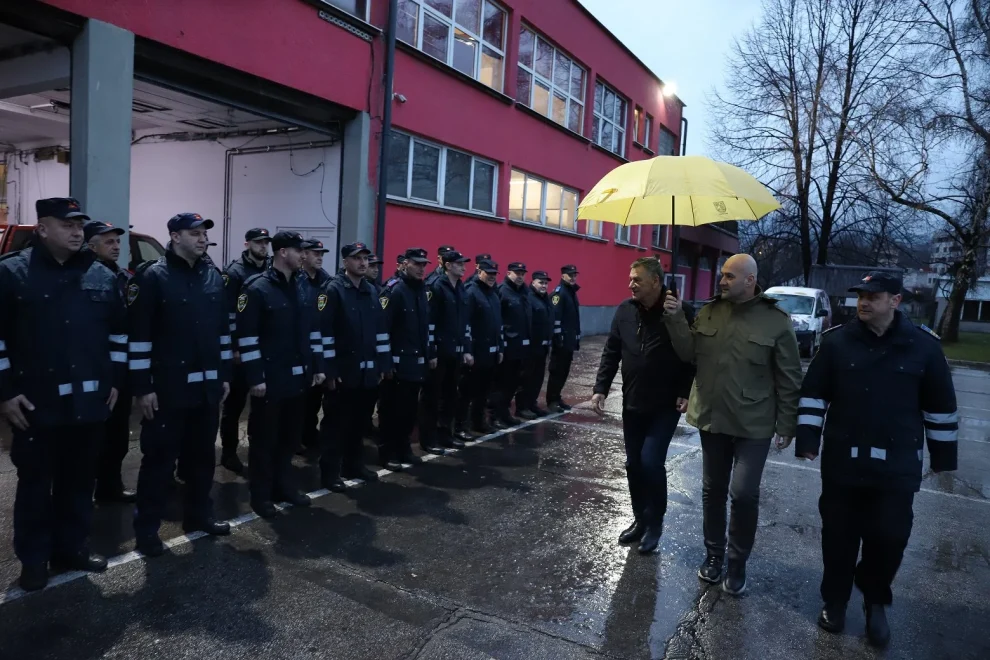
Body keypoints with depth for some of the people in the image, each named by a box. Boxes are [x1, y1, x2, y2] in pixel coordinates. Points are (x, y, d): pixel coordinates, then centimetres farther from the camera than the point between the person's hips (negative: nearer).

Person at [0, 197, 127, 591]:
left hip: (90, 402, 4)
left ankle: (71, 549, 29)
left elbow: (118, 331, 13)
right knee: (35, 483, 9)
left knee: (80, 481, 14)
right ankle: (34, 559, 24)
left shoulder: (102, 276, 7)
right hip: (35, 404, -3)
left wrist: (115, 381, 9)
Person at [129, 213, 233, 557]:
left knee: (202, 454, 15)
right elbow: (139, 334, -12)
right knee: (160, 458, 2)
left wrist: (224, 374, 12)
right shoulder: (152, 277, -8)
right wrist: (143, 387, -14)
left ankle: (199, 516, 30)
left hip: (207, 385, 6)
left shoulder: (213, 276, 10)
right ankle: (146, 529, 15)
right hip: (169, 387, -6)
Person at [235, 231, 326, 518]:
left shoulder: (303, 287, 10)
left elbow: (314, 330, 14)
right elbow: (247, 337, -13)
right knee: (265, 437, 6)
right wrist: (255, 377, -16)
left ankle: (284, 486, 30)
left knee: (290, 435, 16)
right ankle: (261, 495, 19)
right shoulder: (257, 288, -11)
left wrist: (317, 366, 10)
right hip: (270, 378, -6)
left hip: (299, 377, 6)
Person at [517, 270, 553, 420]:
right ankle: (522, 407, 6)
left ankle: (532, 403, 25)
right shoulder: (528, 298, -14)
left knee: (538, 376, 14)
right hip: (530, 345, -9)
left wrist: (549, 340, 18)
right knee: (527, 377, -2)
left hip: (542, 345, 9)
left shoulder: (546, 298, 16)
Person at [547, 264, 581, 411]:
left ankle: (557, 397, 21)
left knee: (564, 370, 13)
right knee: (557, 370, -4)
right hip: (561, 339, -9)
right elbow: (555, 316, -19)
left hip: (570, 339, 9)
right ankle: (552, 400, 3)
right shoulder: (559, 292, -11)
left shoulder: (572, 292, 17)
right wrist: (558, 336, -22)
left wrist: (577, 337, 20)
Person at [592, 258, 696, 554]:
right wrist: (601, 389, 0)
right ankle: (641, 519, 29)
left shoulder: (681, 312, -12)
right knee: (634, 465, 11)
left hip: (665, 406, -5)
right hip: (632, 404, 5)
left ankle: (656, 522, 11)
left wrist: (686, 393, -16)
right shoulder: (625, 311, 1)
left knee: (650, 461, -11)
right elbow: (611, 352, 6)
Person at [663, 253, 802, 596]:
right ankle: (714, 553, 32)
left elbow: (788, 379, -6)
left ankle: (737, 563, 15)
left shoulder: (776, 320, -9)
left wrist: (786, 426, -6)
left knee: (743, 493, -7)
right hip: (712, 419, 4)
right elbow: (689, 353, -1)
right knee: (713, 490, 14)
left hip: (753, 426, -4)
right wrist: (676, 319, -14)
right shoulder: (709, 311, 2)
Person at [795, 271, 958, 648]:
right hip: (842, 462, 0)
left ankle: (875, 603, 29)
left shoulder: (923, 345, -2)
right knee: (839, 537, 9)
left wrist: (943, 453, 8)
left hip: (897, 466, 0)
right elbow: (814, 393, 1)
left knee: (889, 539, 4)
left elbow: (940, 404, 6)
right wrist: (808, 439, -3)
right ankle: (835, 601, 27)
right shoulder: (837, 340, -2)